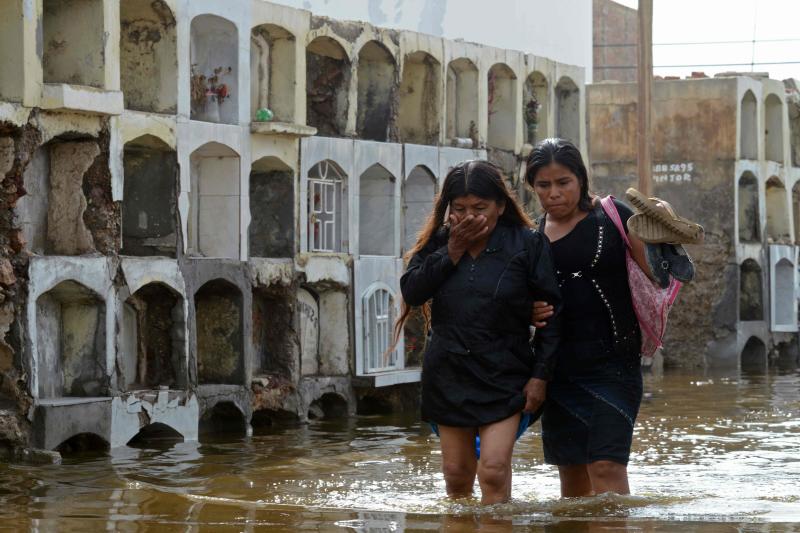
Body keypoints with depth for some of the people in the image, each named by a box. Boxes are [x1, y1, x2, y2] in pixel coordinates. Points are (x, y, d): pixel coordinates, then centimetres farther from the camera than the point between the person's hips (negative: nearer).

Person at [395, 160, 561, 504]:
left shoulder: (528, 245, -5)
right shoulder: (438, 243, 5)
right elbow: (411, 292, -8)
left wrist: (540, 375, -9)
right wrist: (452, 252, -14)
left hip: (503, 375, -4)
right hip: (448, 373, 4)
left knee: (494, 470, -15)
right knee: (456, 473, 9)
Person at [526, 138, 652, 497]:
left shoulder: (612, 217, -3)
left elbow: (654, 276, -5)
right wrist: (529, 313, -5)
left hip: (611, 362, -4)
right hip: (558, 366, 4)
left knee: (606, 467, -14)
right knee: (571, 471, 10)